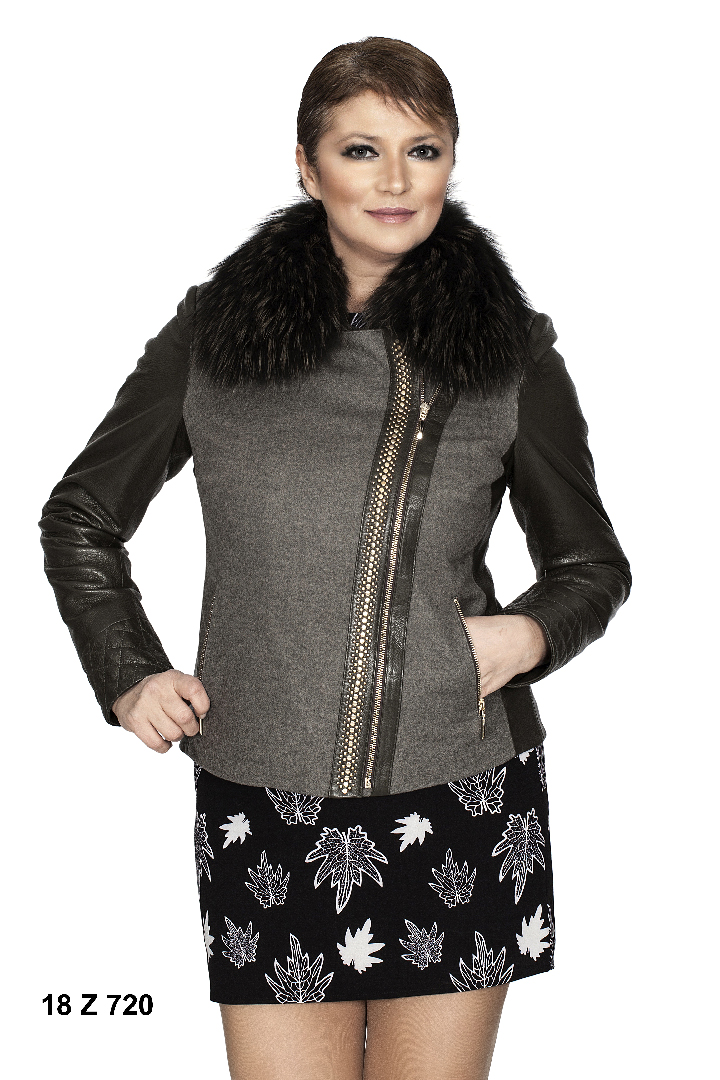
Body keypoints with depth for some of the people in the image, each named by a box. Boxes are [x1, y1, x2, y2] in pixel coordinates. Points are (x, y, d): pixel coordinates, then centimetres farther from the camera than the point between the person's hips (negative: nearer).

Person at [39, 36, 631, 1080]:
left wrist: (529, 634, -7)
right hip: (263, 805, 0)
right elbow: (82, 516, 14)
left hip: (462, 798, 1)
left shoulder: (511, 354, 2)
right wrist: (128, 676, 2)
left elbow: (593, 566, 13)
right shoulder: (215, 331, 2)